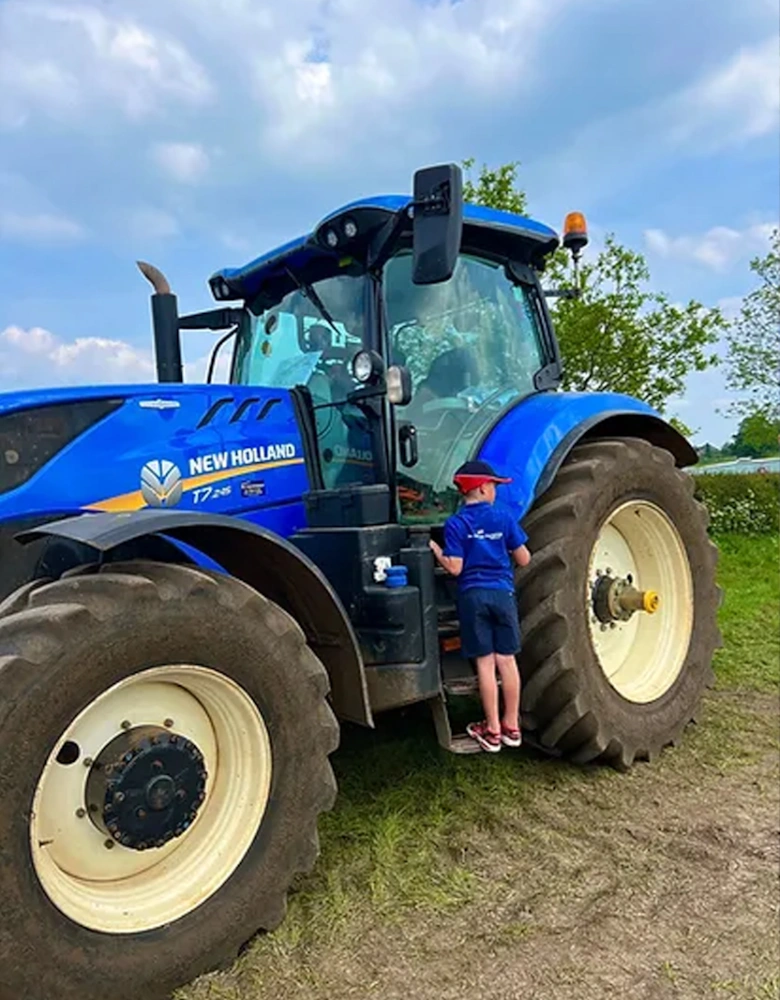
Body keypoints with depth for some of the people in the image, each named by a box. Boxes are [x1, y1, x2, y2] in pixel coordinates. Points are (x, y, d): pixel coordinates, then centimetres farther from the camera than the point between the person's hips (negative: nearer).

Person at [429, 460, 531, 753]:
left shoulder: (455, 524, -5)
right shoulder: (504, 516, -1)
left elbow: (454, 568, -10)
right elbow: (523, 560, 2)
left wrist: (436, 551, 5)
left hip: (472, 595, -1)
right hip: (502, 592, 1)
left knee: (485, 663, 4)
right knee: (506, 660, 9)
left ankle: (493, 730, 12)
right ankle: (511, 726, 20)